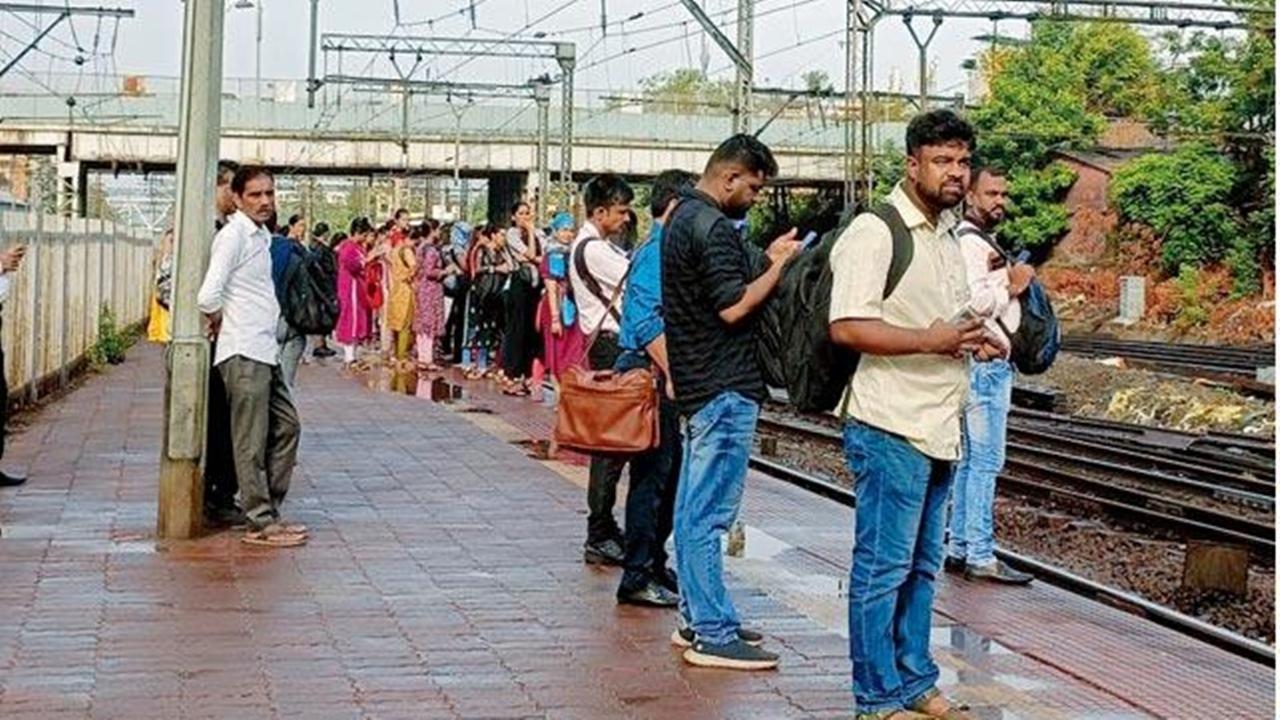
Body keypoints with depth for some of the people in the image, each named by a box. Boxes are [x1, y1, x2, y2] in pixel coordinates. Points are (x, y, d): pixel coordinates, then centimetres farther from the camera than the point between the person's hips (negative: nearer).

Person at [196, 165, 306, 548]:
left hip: (265, 351, 9)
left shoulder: (262, 236, 16)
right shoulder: (233, 235, -13)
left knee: (286, 427, 14)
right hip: (243, 353, -9)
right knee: (251, 441, -4)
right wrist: (218, 322, -3)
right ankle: (260, 524, 2)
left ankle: (268, 510, 22)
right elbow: (208, 297, -21)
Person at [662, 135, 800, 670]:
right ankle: (712, 635, -4)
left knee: (694, 508, 14)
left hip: (700, 384, 11)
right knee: (710, 513, -8)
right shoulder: (711, 227, -17)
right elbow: (734, 307, -21)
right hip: (724, 387, -11)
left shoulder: (684, 217, 15)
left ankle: (698, 618, 22)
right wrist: (779, 265, -11)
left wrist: (767, 258, 9)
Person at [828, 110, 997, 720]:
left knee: (921, 567, 16)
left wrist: (975, 342, 10)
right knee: (882, 568, -3)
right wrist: (930, 340, -23)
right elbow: (848, 327, -21)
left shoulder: (950, 236, 18)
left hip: (939, 430, 9)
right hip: (891, 429, -9)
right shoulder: (874, 232, -12)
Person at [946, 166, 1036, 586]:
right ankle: (980, 557, -9)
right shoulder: (969, 243, -13)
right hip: (984, 364, -11)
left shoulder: (983, 242, 21)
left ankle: (960, 549, 16)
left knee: (970, 461, 12)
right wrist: (1012, 287, -9)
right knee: (985, 461, -10)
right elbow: (976, 301, -24)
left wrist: (1013, 282, 1)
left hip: (991, 365, 11)